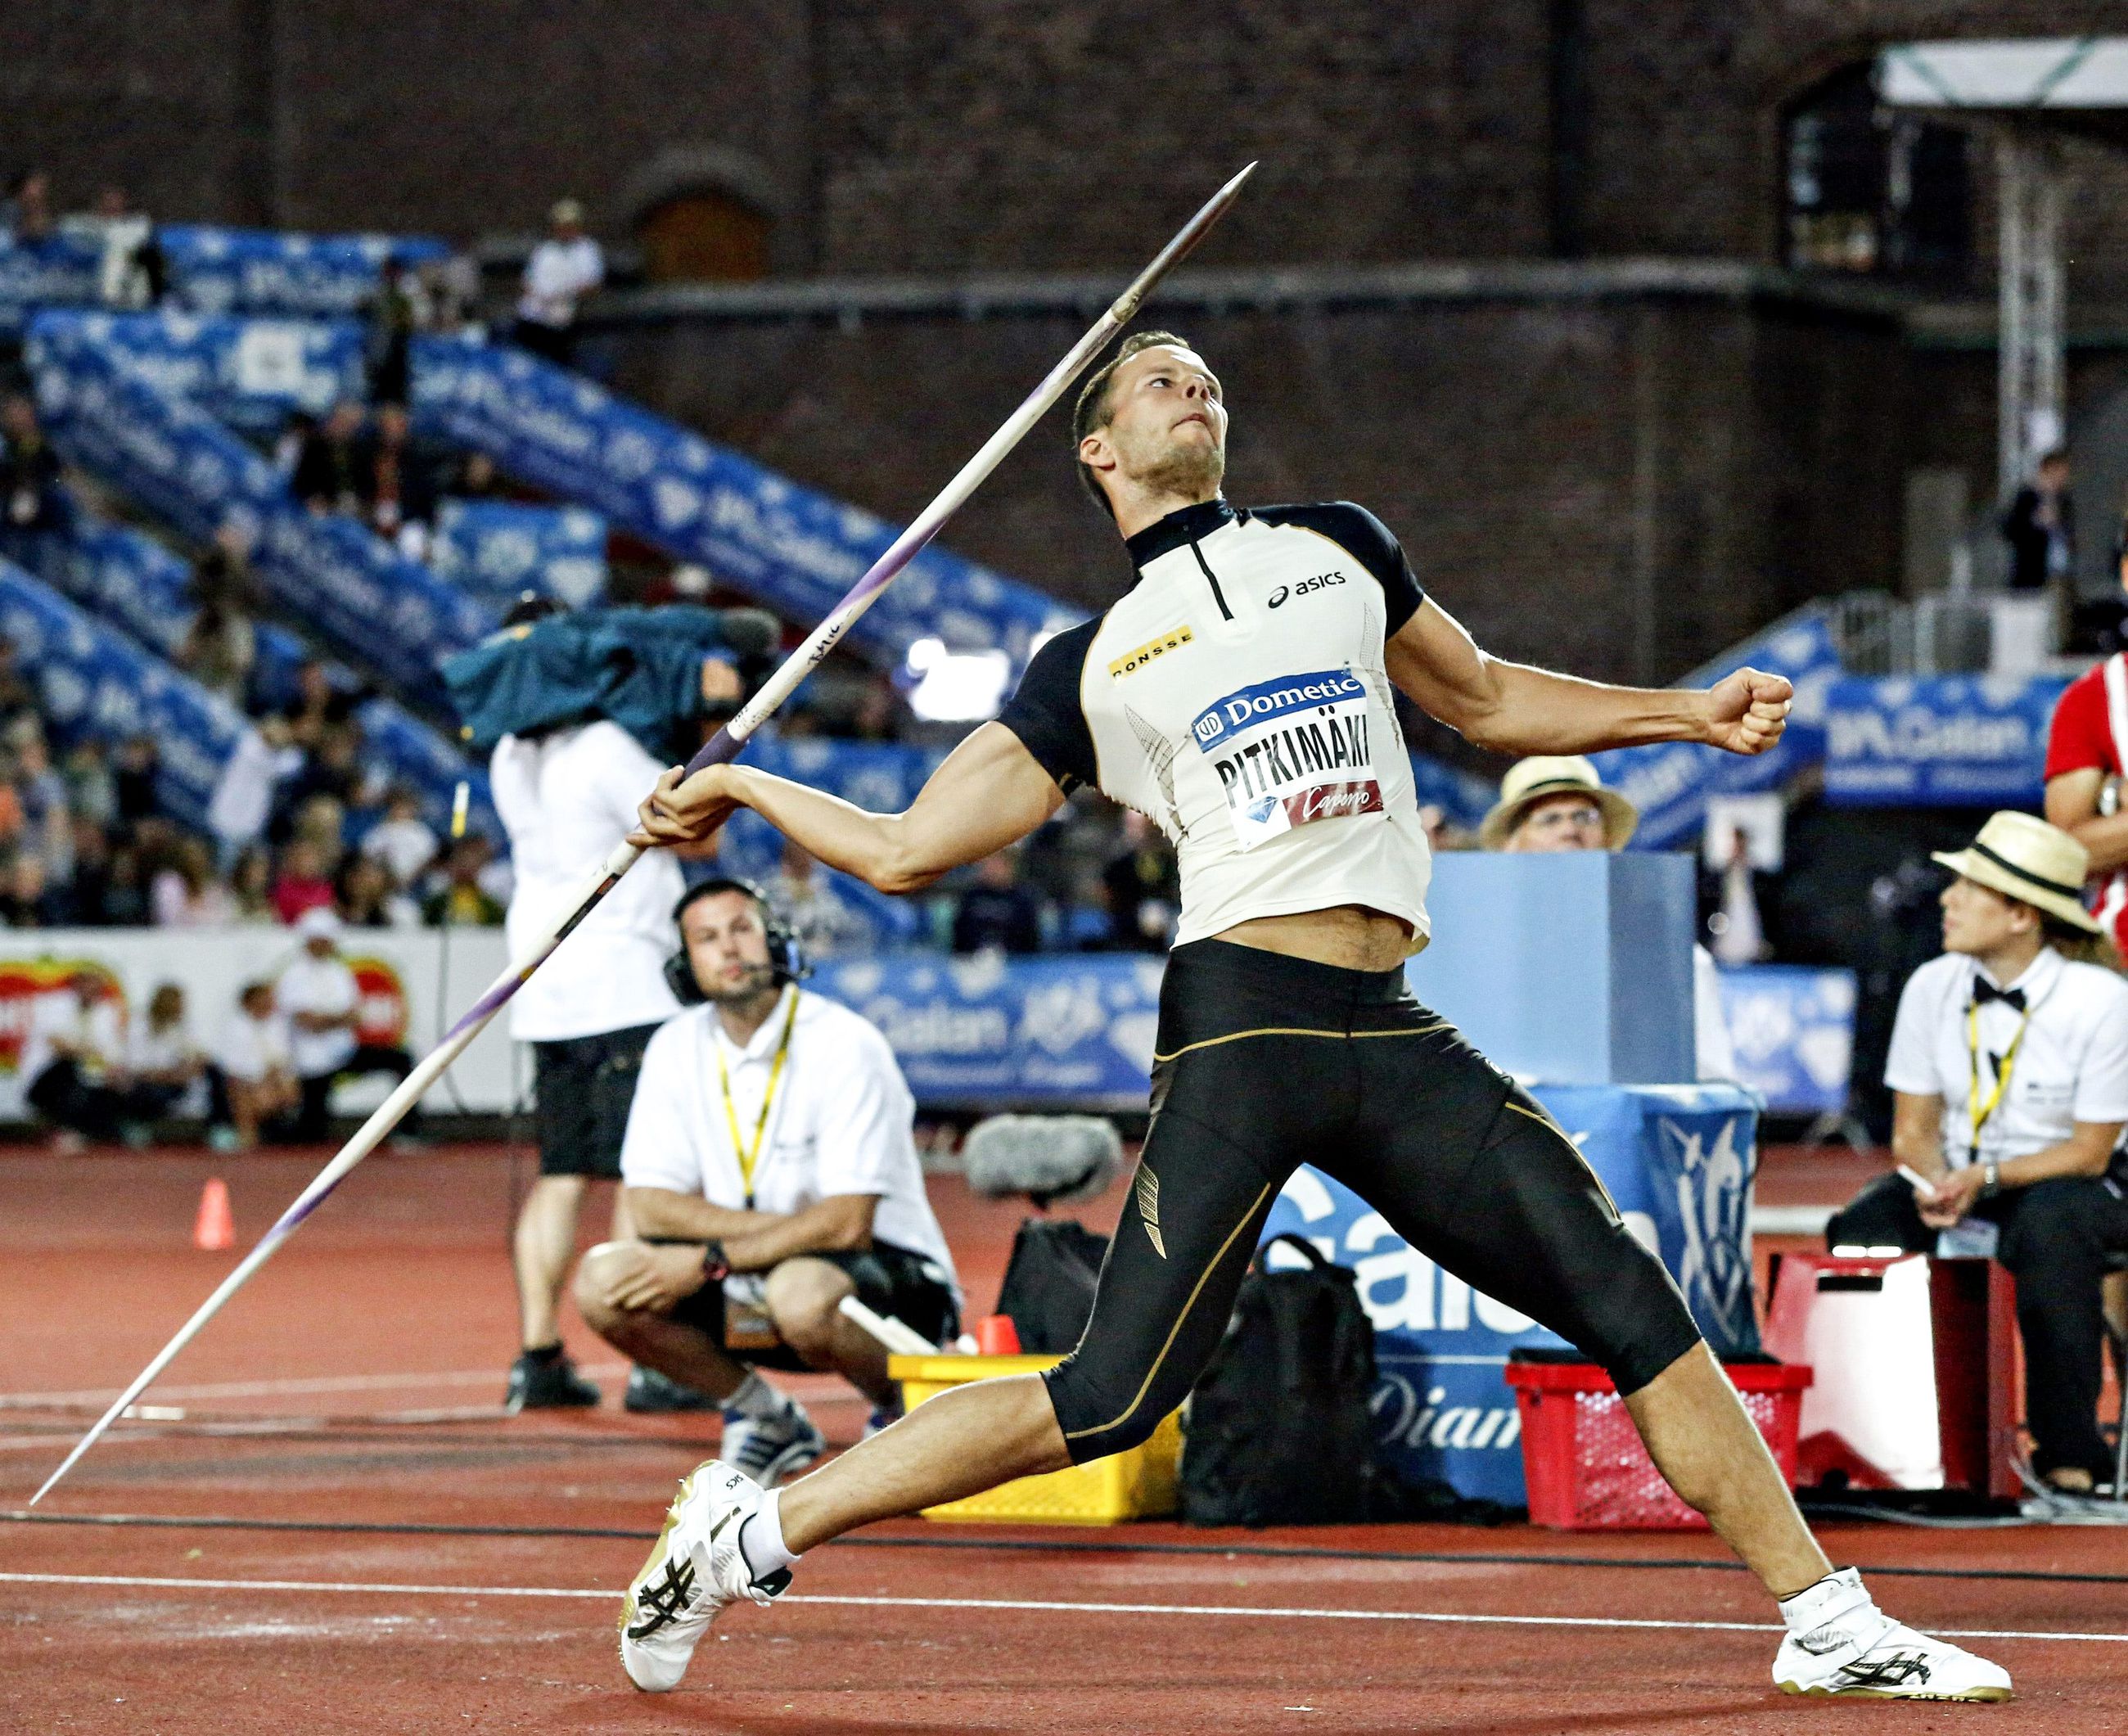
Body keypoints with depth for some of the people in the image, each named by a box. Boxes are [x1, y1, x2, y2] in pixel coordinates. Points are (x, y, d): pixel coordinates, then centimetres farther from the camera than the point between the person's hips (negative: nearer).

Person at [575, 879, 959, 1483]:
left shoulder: (844, 1045, -17)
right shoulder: (676, 1049, 0)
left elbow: (848, 1225, -23)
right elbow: (650, 1206, -4)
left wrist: (711, 1261, -25)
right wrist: (785, 1226, -18)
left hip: (894, 1279, -6)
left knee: (803, 1294, -39)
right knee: (604, 1282, -16)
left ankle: (901, 1412, -6)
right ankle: (767, 1422, 4)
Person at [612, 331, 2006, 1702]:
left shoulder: (1339, 549, 22)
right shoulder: (1091, 669, 13)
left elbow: (1486, 703, 32)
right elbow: (909, 852, 14)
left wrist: (1692, 714, 25)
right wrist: (744, 789, 11)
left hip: (1393, 1043, 4)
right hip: (1240, 1025, -4)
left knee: (1636, 1309, -2)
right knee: (1112, 1402, -12)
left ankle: (1831, 1626, 6)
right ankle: (748, 1532, -3)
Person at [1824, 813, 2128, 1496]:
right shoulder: (1933, 988, -5)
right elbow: (1914, 1127, 0)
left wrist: (1986, 1178, -27)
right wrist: (1935, 1183, -24)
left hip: (2067, 1184, -4)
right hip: (1957, 1183, 4)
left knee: (2049, 1225, -40)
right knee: (1862, 1230, -26)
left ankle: (2070, 1451, -30)